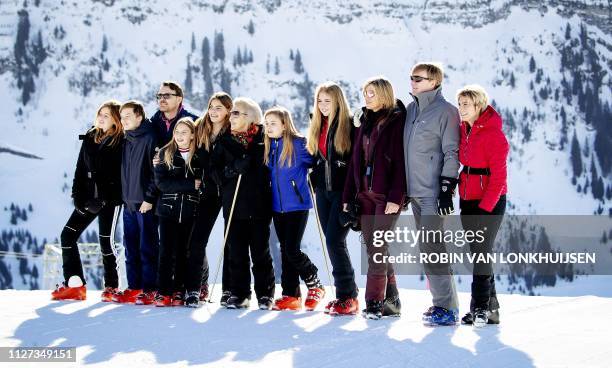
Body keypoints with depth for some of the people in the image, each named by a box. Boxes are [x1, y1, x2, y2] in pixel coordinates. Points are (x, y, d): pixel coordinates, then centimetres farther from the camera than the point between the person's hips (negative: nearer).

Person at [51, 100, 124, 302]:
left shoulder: (121, 142, -7)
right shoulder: (90, 138, 11)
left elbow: (122, 173, -12)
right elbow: (80, 169, 13)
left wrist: (104, 199, -15)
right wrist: (78, 195, 2)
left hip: (110, 200, -7)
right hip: (87, 199, 7)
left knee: (106, 241, -3)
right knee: (67, 236, 3)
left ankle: (111, 286, 12)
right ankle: (74, 284, 10)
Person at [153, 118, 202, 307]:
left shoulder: (200, 156, 3)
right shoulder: (165, 153, 2)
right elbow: (161, 182, -8)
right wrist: (190, 184, -15)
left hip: (190, 211, 0)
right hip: (168, 208, 0)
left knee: (183, 252, 5)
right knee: (166, 251, -2)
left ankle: (179, 291, 12)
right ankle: (163, 292, 0)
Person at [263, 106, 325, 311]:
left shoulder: (298, 143, -11)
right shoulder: (268, 147, 8)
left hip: (297, 205, -6)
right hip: (277, 206, 6)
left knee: (292, 250, -10)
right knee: (285, 251, 8)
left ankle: (315, 286, 11)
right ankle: (291, 295, 13)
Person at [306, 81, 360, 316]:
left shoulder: (349, 126, -8)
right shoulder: (317, 127, 13)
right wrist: (315, 178, 15)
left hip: (342, 191, -7)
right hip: (323, 191, 7)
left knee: (334, 240, -14)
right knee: (331, 242, 7)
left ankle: (348, 297, -7)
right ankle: (345, 293, 15)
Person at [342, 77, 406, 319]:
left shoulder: (397, 121, -6)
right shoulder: (365, 122, 16)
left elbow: (400, 161, -13)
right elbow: (355, 160, 16)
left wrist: (395, 197, -19)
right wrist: (348, 197, 13)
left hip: (387, 195, -7)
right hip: (364, 193, 7)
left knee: (378, 248, -9)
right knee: (372, 248, 6)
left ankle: (374, 302, -4)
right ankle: (390, 299, 15)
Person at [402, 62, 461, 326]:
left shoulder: (445, 111, -6)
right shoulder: (410, 110, 16)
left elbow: (451, 152, -10)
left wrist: (447, 189, -16)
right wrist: (403, 188, 19)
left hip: (433, 193, -8)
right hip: (415, 192, 8)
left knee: (431, 246, -13)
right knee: (426, 248, 10)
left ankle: (447, 307, -9)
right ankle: (442, 301, 18)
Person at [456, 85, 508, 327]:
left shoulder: (493, 134, -13)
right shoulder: (464, 130, 10)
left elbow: (498, 177, -15)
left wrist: (484, 207, -18)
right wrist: (463, 199, 12)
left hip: (490, 202, -8)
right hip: (468, 201, 8)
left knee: (481, 253, -8)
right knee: (478, 254, 9)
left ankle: (480, 307, -2)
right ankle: (490, 308, 16)